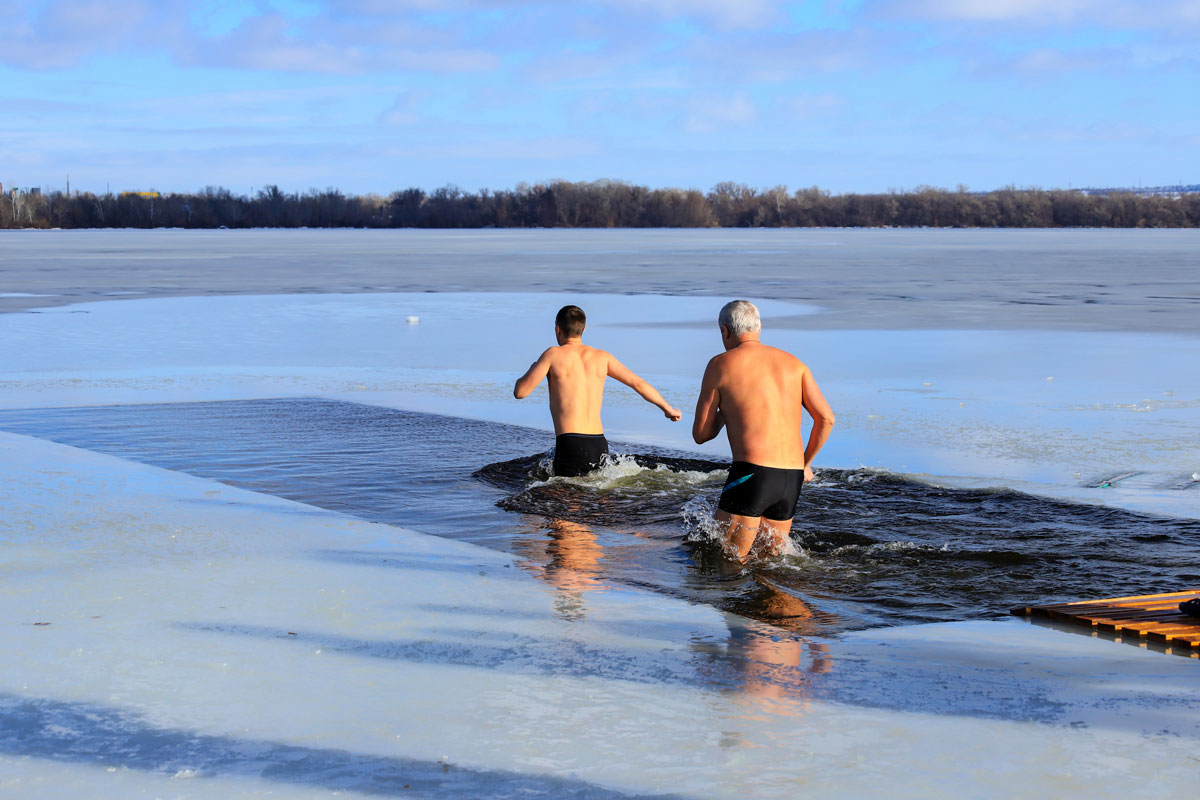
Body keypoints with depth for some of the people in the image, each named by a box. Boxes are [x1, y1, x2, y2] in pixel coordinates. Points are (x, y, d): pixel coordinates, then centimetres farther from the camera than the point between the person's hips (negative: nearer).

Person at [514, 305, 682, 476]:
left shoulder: (554, 354, 1)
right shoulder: (602, 356, 13)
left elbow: (520, 392, -2)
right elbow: (639, 384, 14)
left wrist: (531, 370, 20)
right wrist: (668, 409, 28)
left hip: (570, 445, -5)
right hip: (600, 445, 5)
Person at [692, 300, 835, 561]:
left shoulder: (721, 365, 3)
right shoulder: (792, 362, 16)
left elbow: (701, 434, 6)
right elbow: (826, 418, 6)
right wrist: (805, 463, 20)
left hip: (752, 474, -5)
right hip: (792, 480, 5)